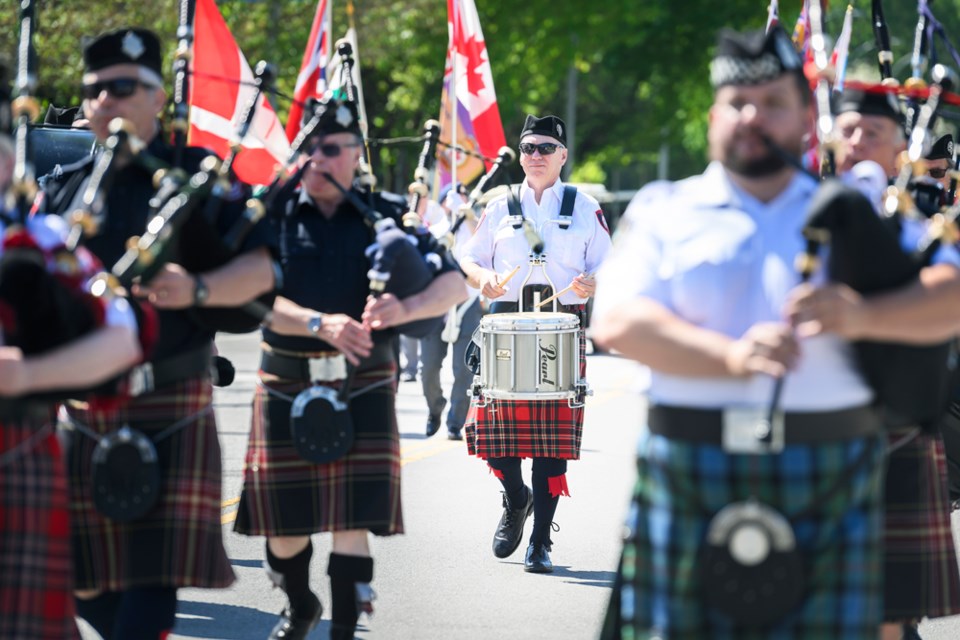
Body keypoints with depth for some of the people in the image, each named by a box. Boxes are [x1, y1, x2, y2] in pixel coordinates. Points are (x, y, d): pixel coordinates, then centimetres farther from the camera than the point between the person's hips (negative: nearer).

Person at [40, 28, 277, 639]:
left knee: (151, 584, -9)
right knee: (88, 586, 7)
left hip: (170, 410, -4)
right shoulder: (64, 187, 12)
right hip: (81, 410, 4)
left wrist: (198, 289, -26)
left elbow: (260, 267, -7)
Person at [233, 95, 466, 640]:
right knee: (282, 514, 9)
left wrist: (405, 308, -24)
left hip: (363, 386, -1)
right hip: (287, 386, 1)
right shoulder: (274, 216, 2)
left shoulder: (388, 216, 3)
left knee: (353, 516, -8)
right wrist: (319, 323, -27)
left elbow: (456, 284, -3)